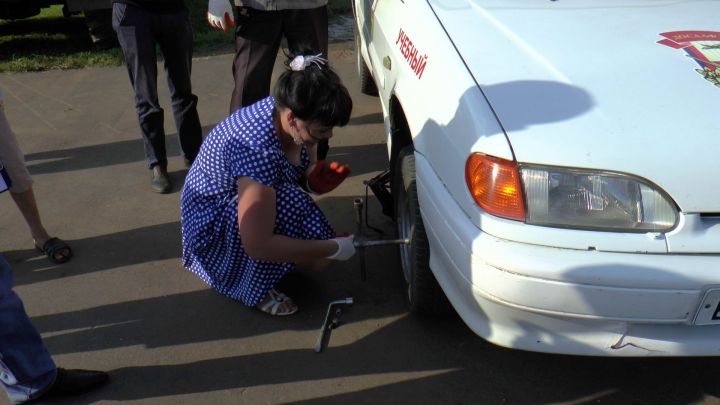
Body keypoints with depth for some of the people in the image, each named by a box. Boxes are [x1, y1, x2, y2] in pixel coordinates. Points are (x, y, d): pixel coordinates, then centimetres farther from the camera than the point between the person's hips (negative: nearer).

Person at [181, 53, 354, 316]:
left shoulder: (284, 109, -15)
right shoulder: (259, 151, -39)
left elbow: (307, 165, 5)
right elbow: (258, 246, -37)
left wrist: (318, 178, -20)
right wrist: (335, 248, -30)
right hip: (211, 223, -8)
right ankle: (253, 289, -8)